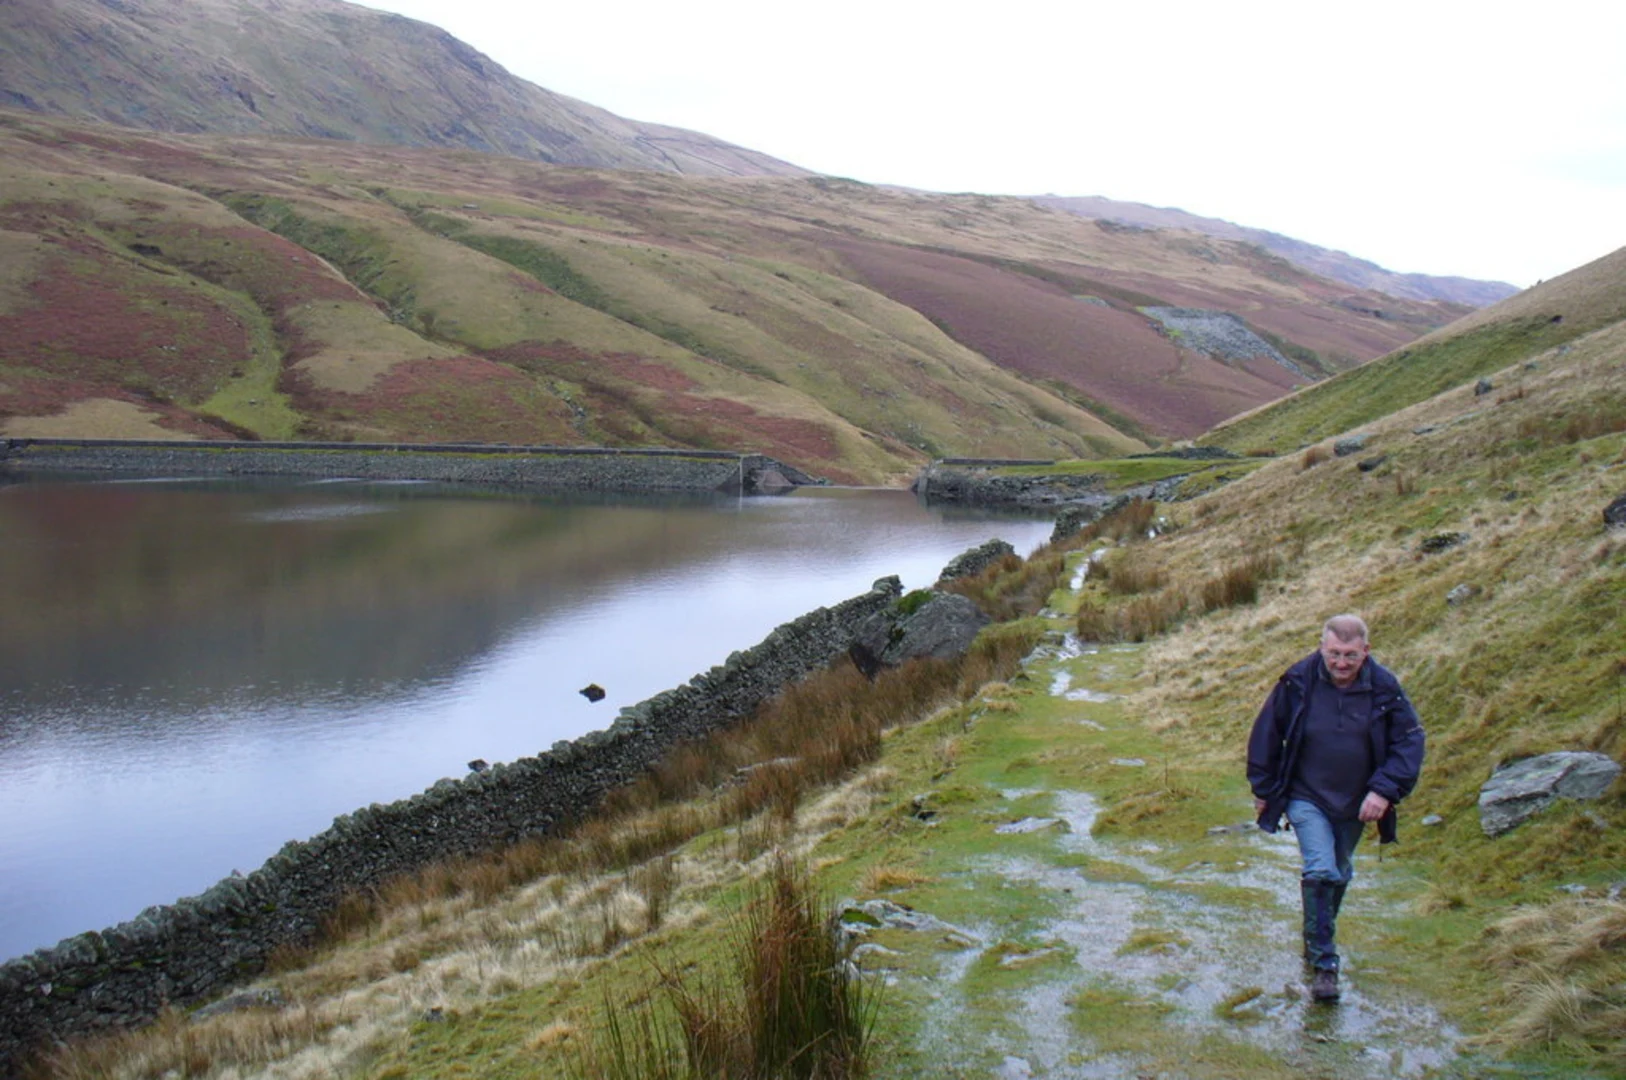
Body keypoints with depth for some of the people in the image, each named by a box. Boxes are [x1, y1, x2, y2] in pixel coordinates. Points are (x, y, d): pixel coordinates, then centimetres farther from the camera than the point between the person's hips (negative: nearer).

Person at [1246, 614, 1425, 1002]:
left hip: (1355, 804, 3)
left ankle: (1317, 941, 41)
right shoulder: (1298, 682, -17)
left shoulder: (1384, 688, -13)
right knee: (1320, 872, -18)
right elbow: (1267, 733, -4)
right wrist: (1262, 788, 0)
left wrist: (1385, 790, -18)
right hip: (1307, 799, -3)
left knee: (1340, 875, 18)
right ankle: (1323, 963, -10)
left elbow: (1410, 741, -6)